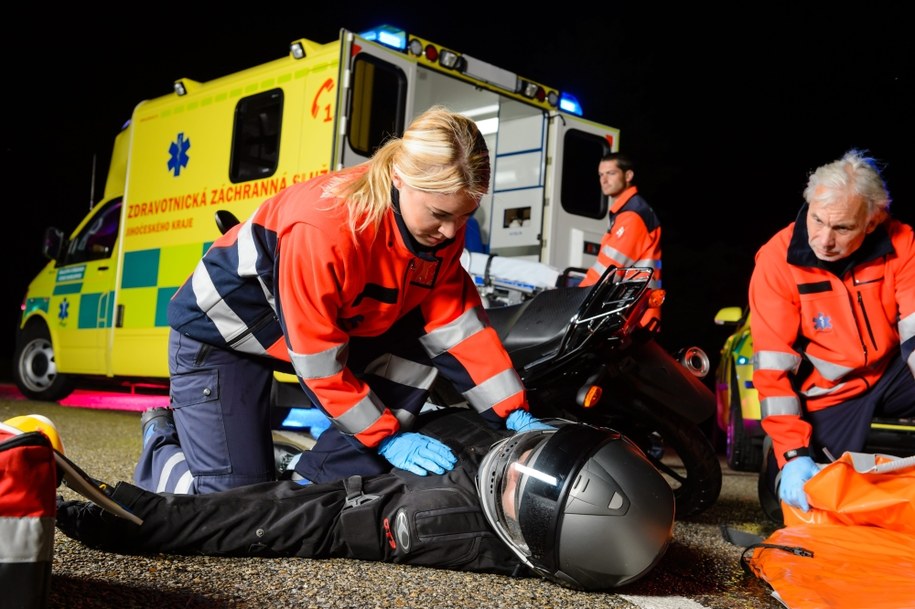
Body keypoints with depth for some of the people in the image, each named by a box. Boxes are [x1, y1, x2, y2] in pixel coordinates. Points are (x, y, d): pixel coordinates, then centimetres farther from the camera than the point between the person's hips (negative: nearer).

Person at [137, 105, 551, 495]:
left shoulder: (442, 227, -16)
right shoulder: (323, 229, -37)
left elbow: (458, 321, -11)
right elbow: (318, 361, -29)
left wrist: (513, 412, -17)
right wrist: (388, 436, -24)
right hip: (222, 330, -7)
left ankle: (313, 485, -7)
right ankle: (162, 441, 23)